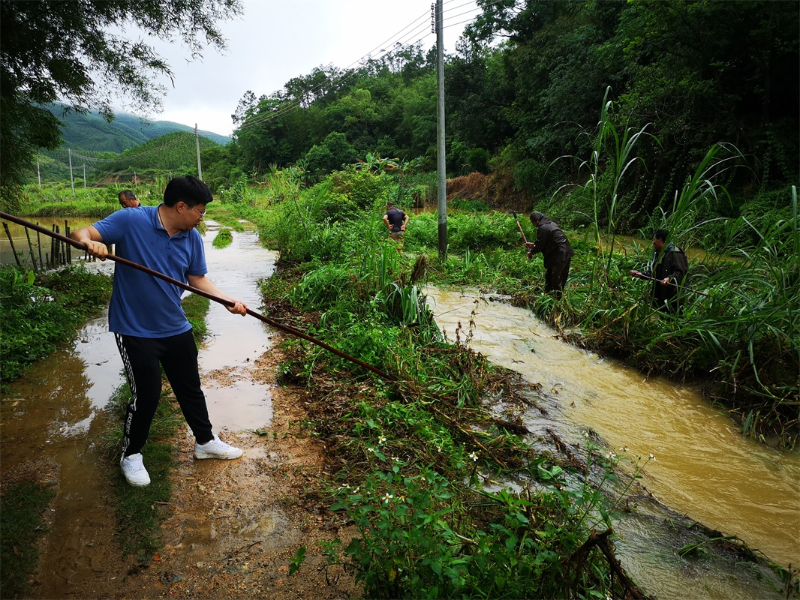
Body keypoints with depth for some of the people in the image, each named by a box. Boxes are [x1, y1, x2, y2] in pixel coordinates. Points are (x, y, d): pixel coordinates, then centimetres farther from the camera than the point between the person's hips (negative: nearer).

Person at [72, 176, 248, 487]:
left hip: (176, 328, 6)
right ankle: (131, 454, 27)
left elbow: (198, 278, 4)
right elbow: (81, 233, -16)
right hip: (135, 330, -5)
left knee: (190, 388, 17)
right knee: (146, 394, 1)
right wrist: (90, 242, -40)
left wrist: (228, 301, -11)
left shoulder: (193, 238, -2)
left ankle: (205, 441, 37)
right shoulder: (130, 220, -16)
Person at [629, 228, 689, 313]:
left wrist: (669, 278, -36)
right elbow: (652, 272, 22)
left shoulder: (675, 253, -13)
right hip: (658, 295, 9)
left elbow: (680, 272, -21)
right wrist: (641, 274, 10)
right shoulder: (658, 254, 18)